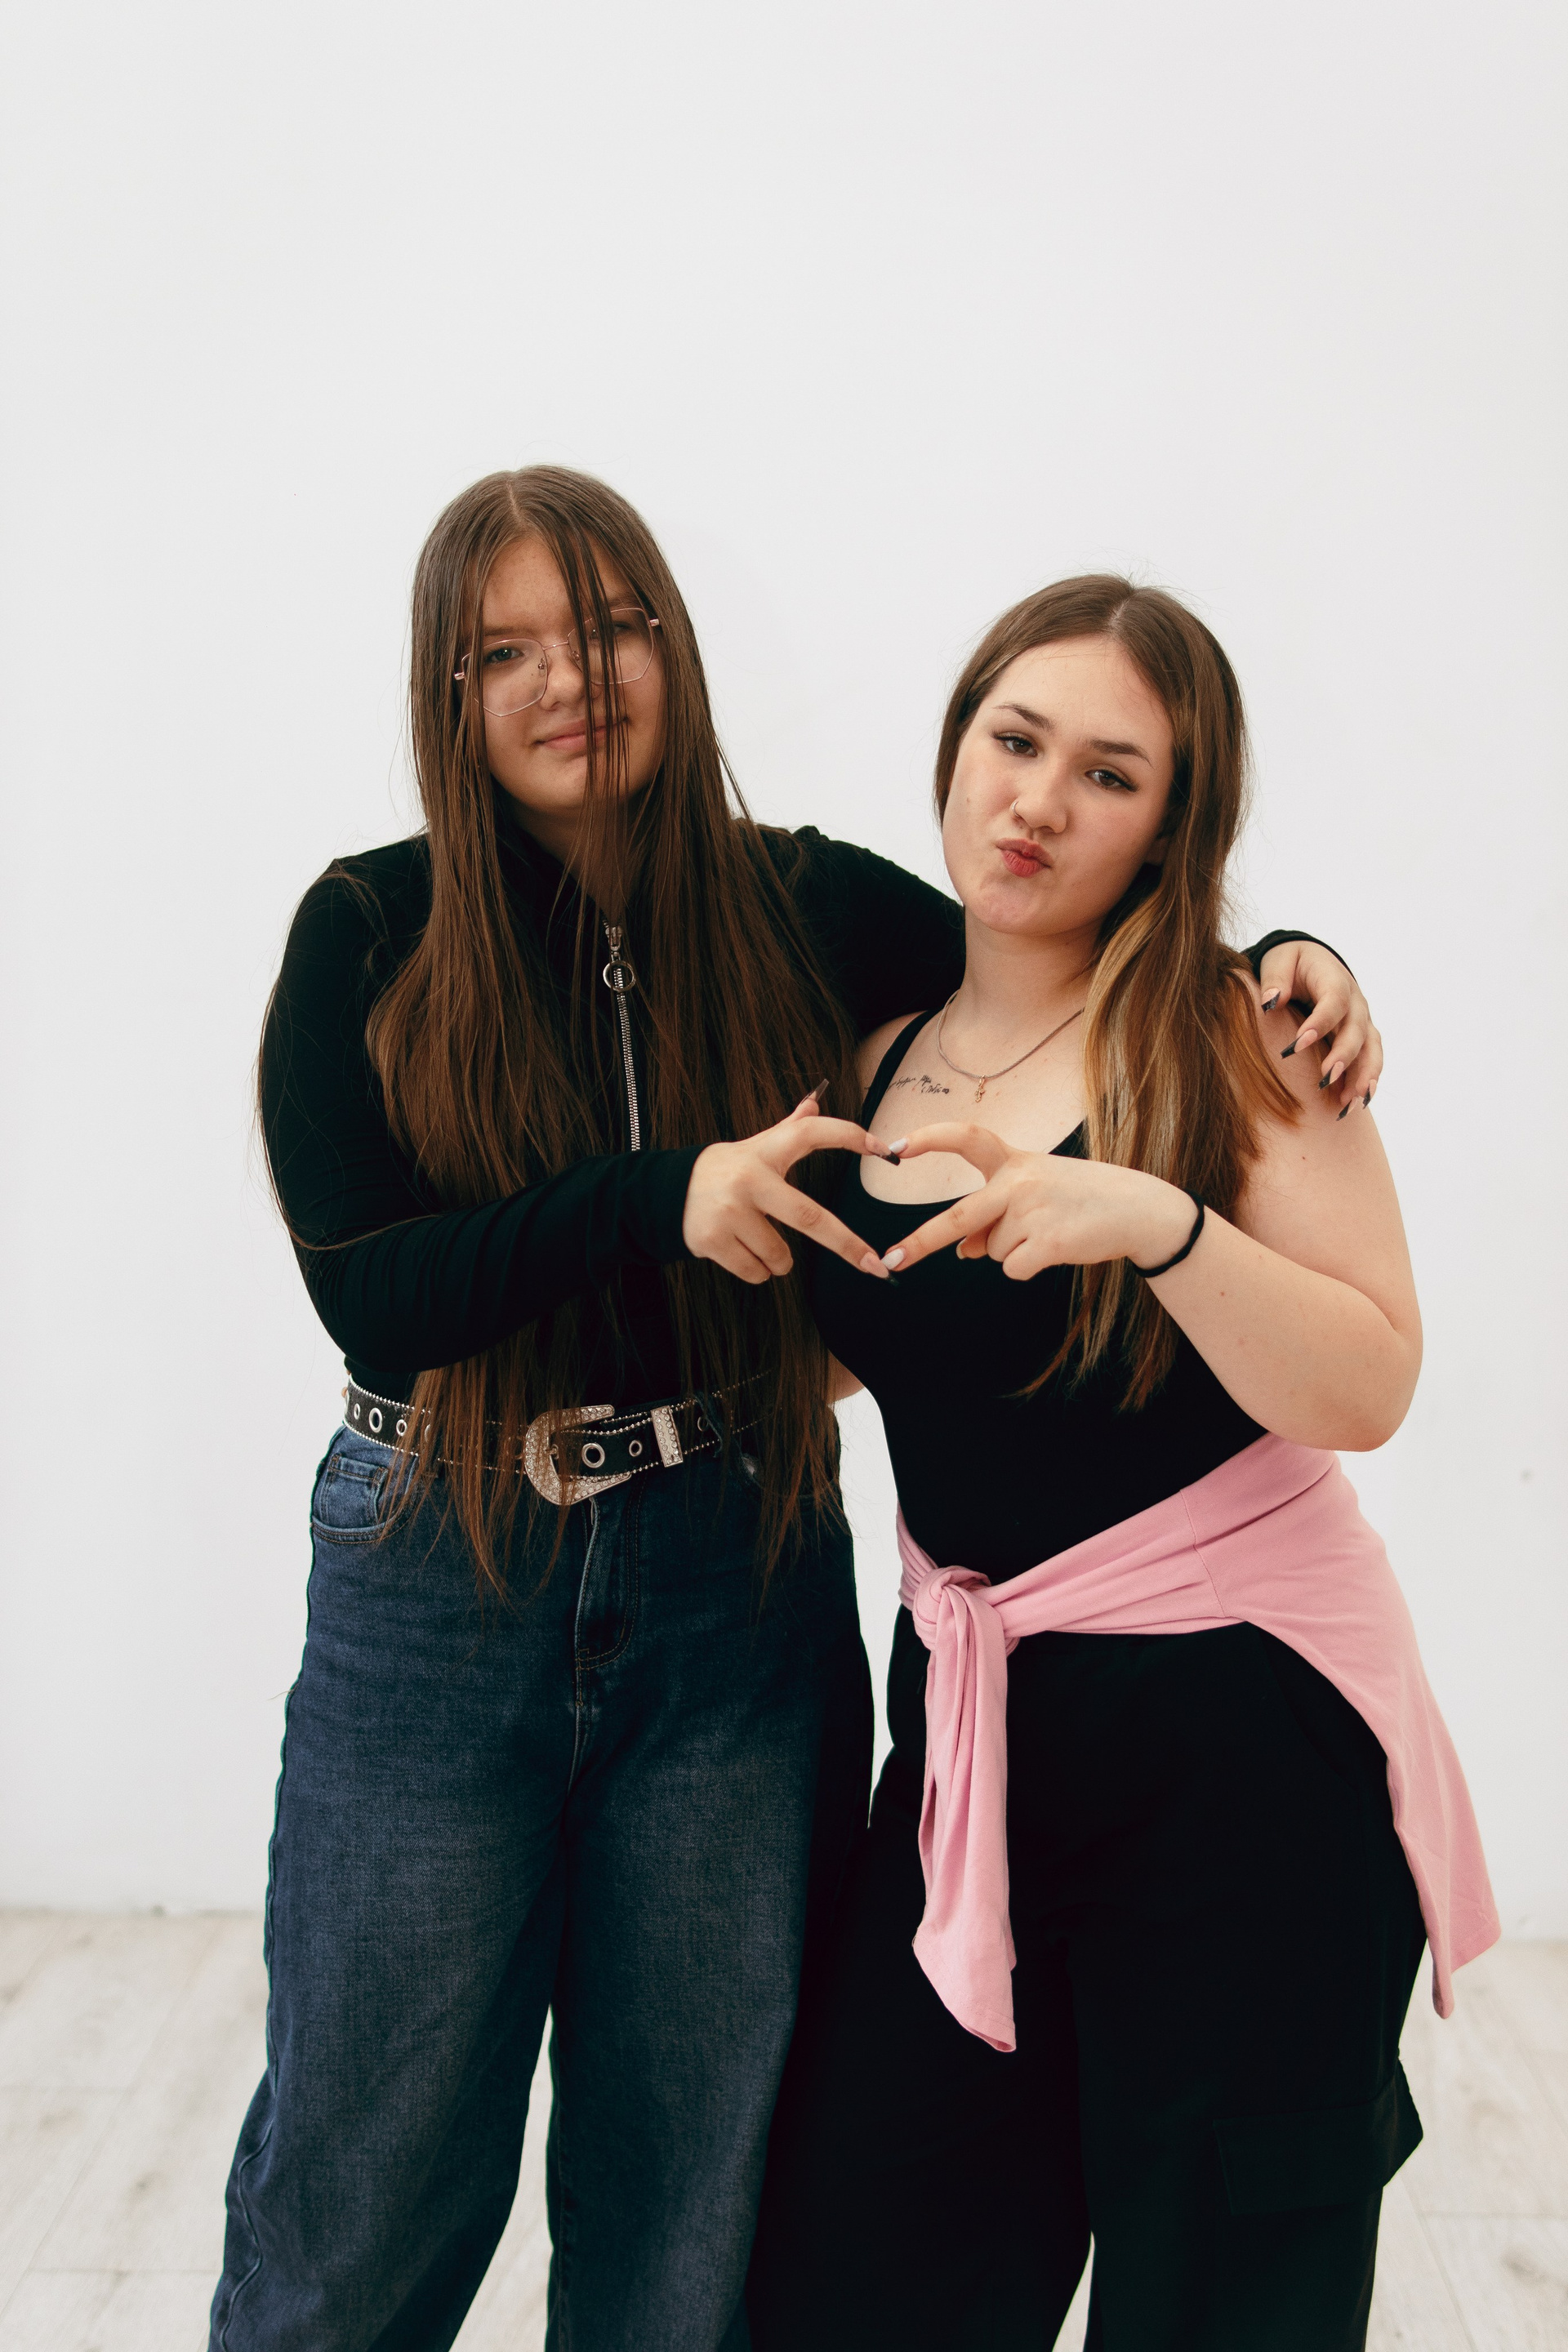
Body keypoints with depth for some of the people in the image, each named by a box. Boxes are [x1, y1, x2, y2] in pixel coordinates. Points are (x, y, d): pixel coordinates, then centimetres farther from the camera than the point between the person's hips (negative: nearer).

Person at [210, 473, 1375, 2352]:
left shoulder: (810, 911, -1)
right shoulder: (368, 938, -4)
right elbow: (368, 1293, -11)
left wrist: (1272, 969, -11)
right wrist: (666, 1201, -23)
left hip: (734, 1591, 1)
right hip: (438, 1593, -1)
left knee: (688, 2196, 16)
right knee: (370, 2173, 12)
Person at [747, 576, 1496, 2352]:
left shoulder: (1231, 1034, -8)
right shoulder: (880, 1062, 7)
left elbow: (1365, 1389, -16)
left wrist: (1161, 1219, -29)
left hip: (1239, 1730, -4)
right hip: (970, 1716, 5)